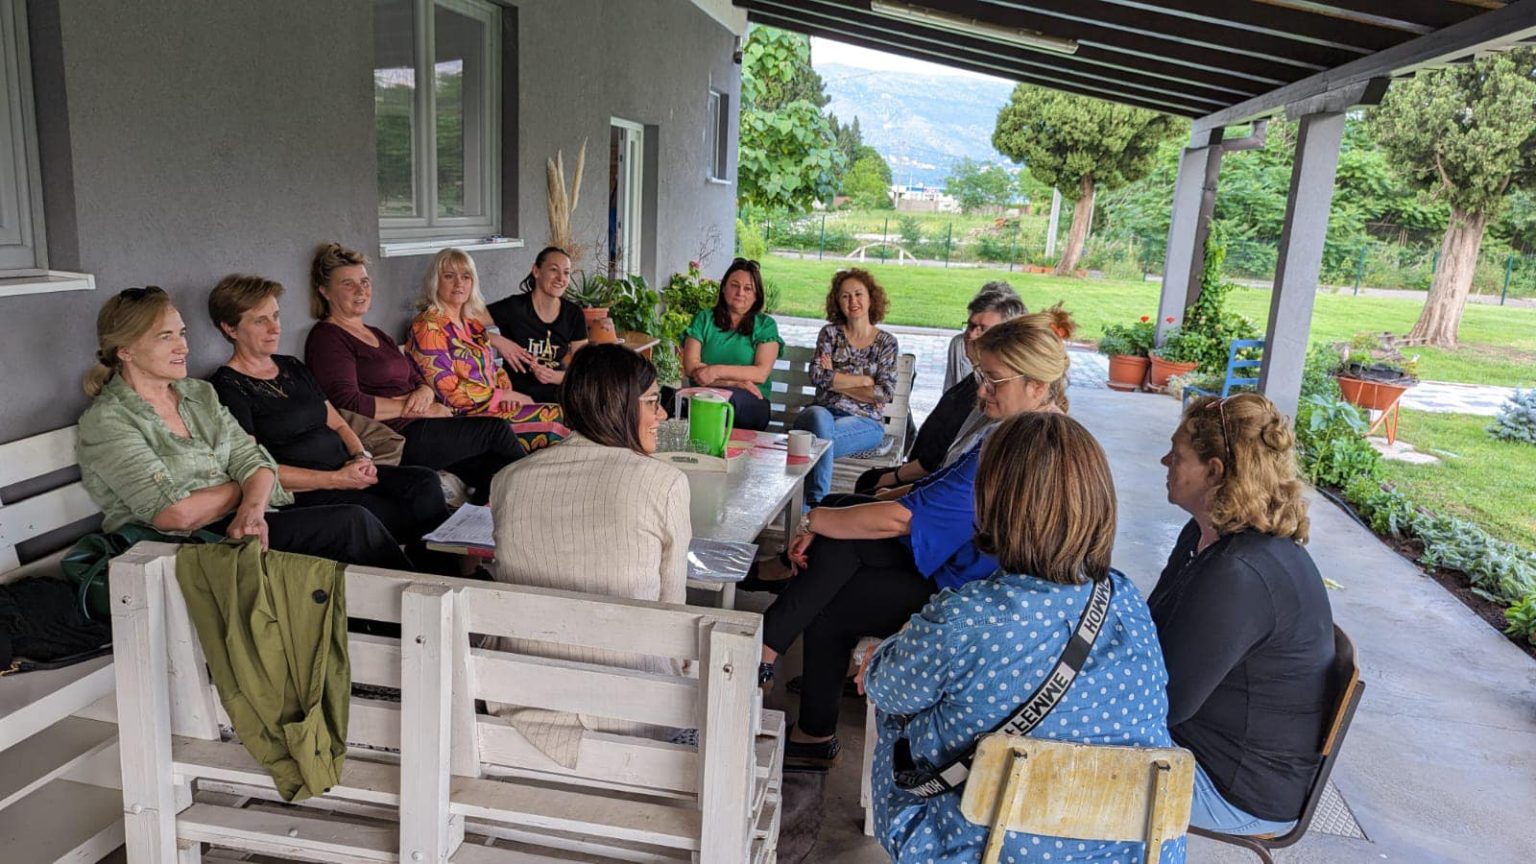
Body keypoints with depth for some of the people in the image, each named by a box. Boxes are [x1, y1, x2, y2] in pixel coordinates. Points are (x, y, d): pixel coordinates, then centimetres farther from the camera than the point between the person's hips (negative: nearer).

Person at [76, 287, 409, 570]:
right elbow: (175, 514, -16)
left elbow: (255, 461, 6)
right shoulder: (106, 420, -7)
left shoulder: (200, 394, 14)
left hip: (237, 526, 7)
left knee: (354, 520, -19)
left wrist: (252, 509, -16)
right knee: (354, 523, -21)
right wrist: (242, 489, -1)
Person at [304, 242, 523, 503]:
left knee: (497, 466, -14)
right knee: (496, 429, -10)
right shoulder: (326, 338, -4)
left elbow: (414, 381, 22)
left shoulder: (377, 335, 24)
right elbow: (348, 403, -18)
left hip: (420, 426, 9)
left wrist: (425, 392, -5)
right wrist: (419, 409, -13)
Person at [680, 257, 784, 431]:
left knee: (727, 396, -37)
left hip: (751, 403, -1)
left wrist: (717, 371, -14)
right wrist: (735, 381, -10)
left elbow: (761, 373, -3)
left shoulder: (765, 325, 11)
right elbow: (690, 366, 1)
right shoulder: (704, 319, 14)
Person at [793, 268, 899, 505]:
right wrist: (865, 380, -5)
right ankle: (817, 503, -39)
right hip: (824, 412, 1)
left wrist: (834, 380, -3)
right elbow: (817, 375, -3)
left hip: (864, 421, -1)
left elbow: (885, 393, -2)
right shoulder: (830, 333, 14)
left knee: (821, 437, -34)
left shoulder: (886, 342, 11)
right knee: (819, 416, -37)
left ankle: (811, 505, -30)